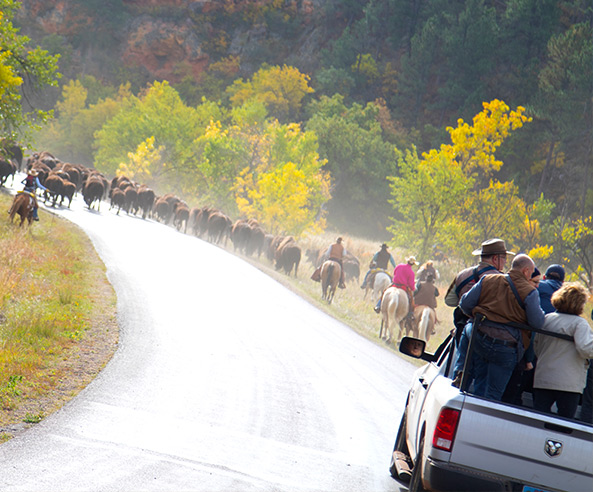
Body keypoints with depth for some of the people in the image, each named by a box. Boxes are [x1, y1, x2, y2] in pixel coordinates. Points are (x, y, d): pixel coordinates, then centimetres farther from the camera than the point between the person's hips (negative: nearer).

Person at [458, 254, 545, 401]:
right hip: (506, 346, -4)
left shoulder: (487, 280, 8)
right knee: (493, 394, 3)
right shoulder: (530, 292, -4)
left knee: (479, 387, 18)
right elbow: (537, 323, -5)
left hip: (480, 339, 4)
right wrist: (543, 315, 17)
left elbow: (465, 303, 9)